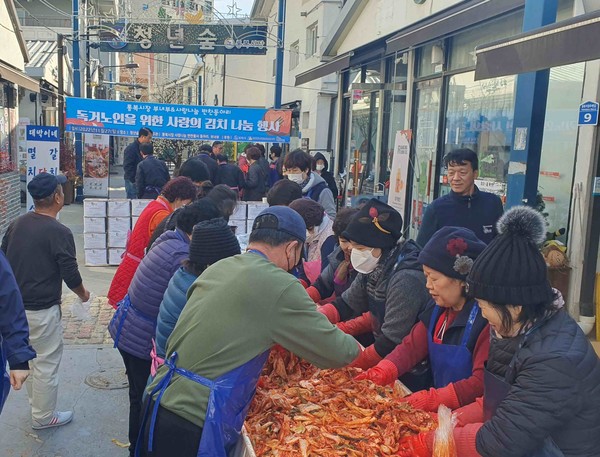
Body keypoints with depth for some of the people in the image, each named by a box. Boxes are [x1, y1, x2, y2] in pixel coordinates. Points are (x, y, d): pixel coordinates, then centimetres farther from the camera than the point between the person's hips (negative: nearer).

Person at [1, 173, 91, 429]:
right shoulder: (58, 232, -19)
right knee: (46, 364, 8)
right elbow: (70, 274, -16)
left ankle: (36, 405, 36)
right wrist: (83, 294, 4)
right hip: (42, 310, -7)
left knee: (31, 358, 22)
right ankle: (44, 417, 21)